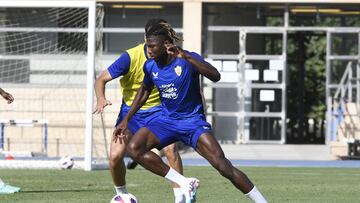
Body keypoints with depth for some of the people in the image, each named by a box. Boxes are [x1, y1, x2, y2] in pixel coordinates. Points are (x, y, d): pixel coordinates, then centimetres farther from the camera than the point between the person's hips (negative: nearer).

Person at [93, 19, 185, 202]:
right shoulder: (131, 57, -21)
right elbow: (102, 79, -15)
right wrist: (101, 99, -33)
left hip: (157, 110, 0)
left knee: (170, 149, -25)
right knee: (115, 156, -10)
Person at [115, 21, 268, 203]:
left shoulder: (188, 59, -18)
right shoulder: (150, 66, -2)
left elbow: (215, 76, -35)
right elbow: (144, 91, 19)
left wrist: (186, 57, -42)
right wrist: (126, 119, 18)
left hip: (192, 120, -5)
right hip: (166, 120, 5)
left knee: (223, 165, -19)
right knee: (134, 148, -20)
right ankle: (184, 183, -14)